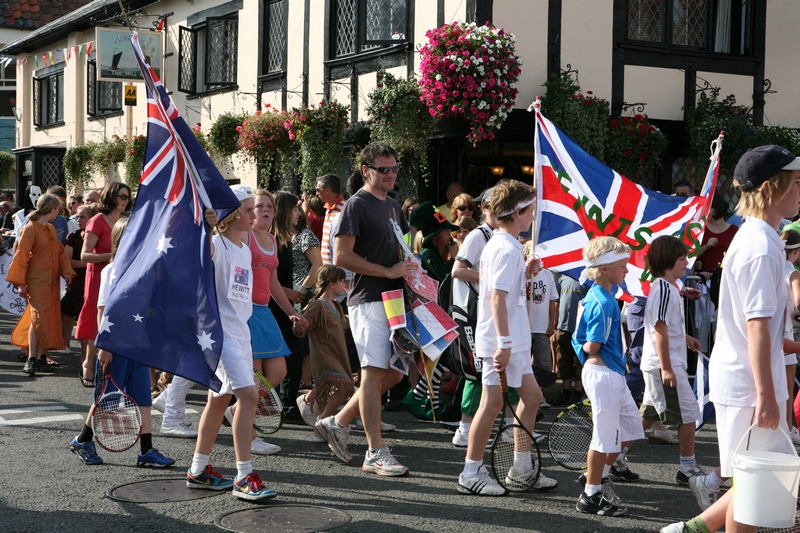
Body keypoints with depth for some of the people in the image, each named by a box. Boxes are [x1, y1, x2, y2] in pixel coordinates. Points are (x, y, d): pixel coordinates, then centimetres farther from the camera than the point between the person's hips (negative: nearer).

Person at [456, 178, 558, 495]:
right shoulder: (508, 249, -16)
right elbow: (498, 297, -23)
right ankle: (471, 474, 4)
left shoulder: (498, 244, 15)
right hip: (501, 341, -11)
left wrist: (525, 273, 9)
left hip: (514, 340, 11)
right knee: (493, 402, -5)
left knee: (531, 395, 16)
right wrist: (504, 342, -25)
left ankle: (521, 468, 25)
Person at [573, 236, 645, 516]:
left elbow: (584, 341, 17)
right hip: (603, 374, -10)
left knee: (631, 429, 18)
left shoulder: (594, 297, 10)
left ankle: (598, 475, 29)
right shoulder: (603, 303, -20)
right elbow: (592, 346, -21)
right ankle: (591, 496, 11)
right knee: (605, 435, 0)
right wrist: (589, 350, -3)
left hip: (613, 375, 10)